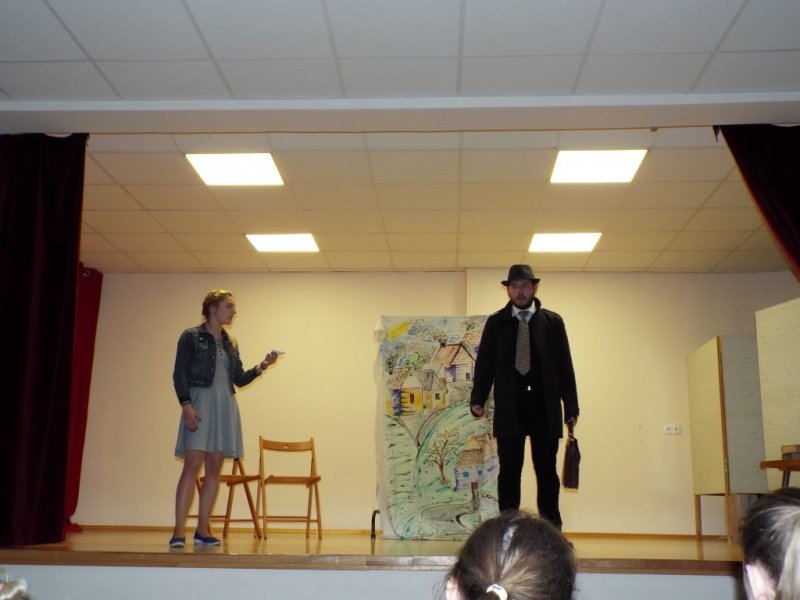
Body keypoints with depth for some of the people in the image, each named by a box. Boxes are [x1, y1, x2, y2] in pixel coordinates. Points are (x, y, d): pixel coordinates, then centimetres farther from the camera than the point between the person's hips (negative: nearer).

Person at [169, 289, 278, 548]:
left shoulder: (231, 343, 17)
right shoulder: (191, 337, 1)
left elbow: (239, 379, 16)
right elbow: (179, 374, -5)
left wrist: (261, 366, 0)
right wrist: (186, 405, -16)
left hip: (225, 406, 6)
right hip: (199, 403, -6)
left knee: (214, 468, 4)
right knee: (193, 464, -12)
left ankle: (202, 530, 9)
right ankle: (178, 531, -10)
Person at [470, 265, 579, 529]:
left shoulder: (553, 321, 7)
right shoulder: (495, 322, 7)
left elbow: (565, 365, 5)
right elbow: (484, 363, 4)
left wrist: (571, 406, 0)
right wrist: (477, 399, -8)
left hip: (545, 408, 0)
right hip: (509, 408, 0)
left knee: (547, 472, 5)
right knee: (509, 472, 2)